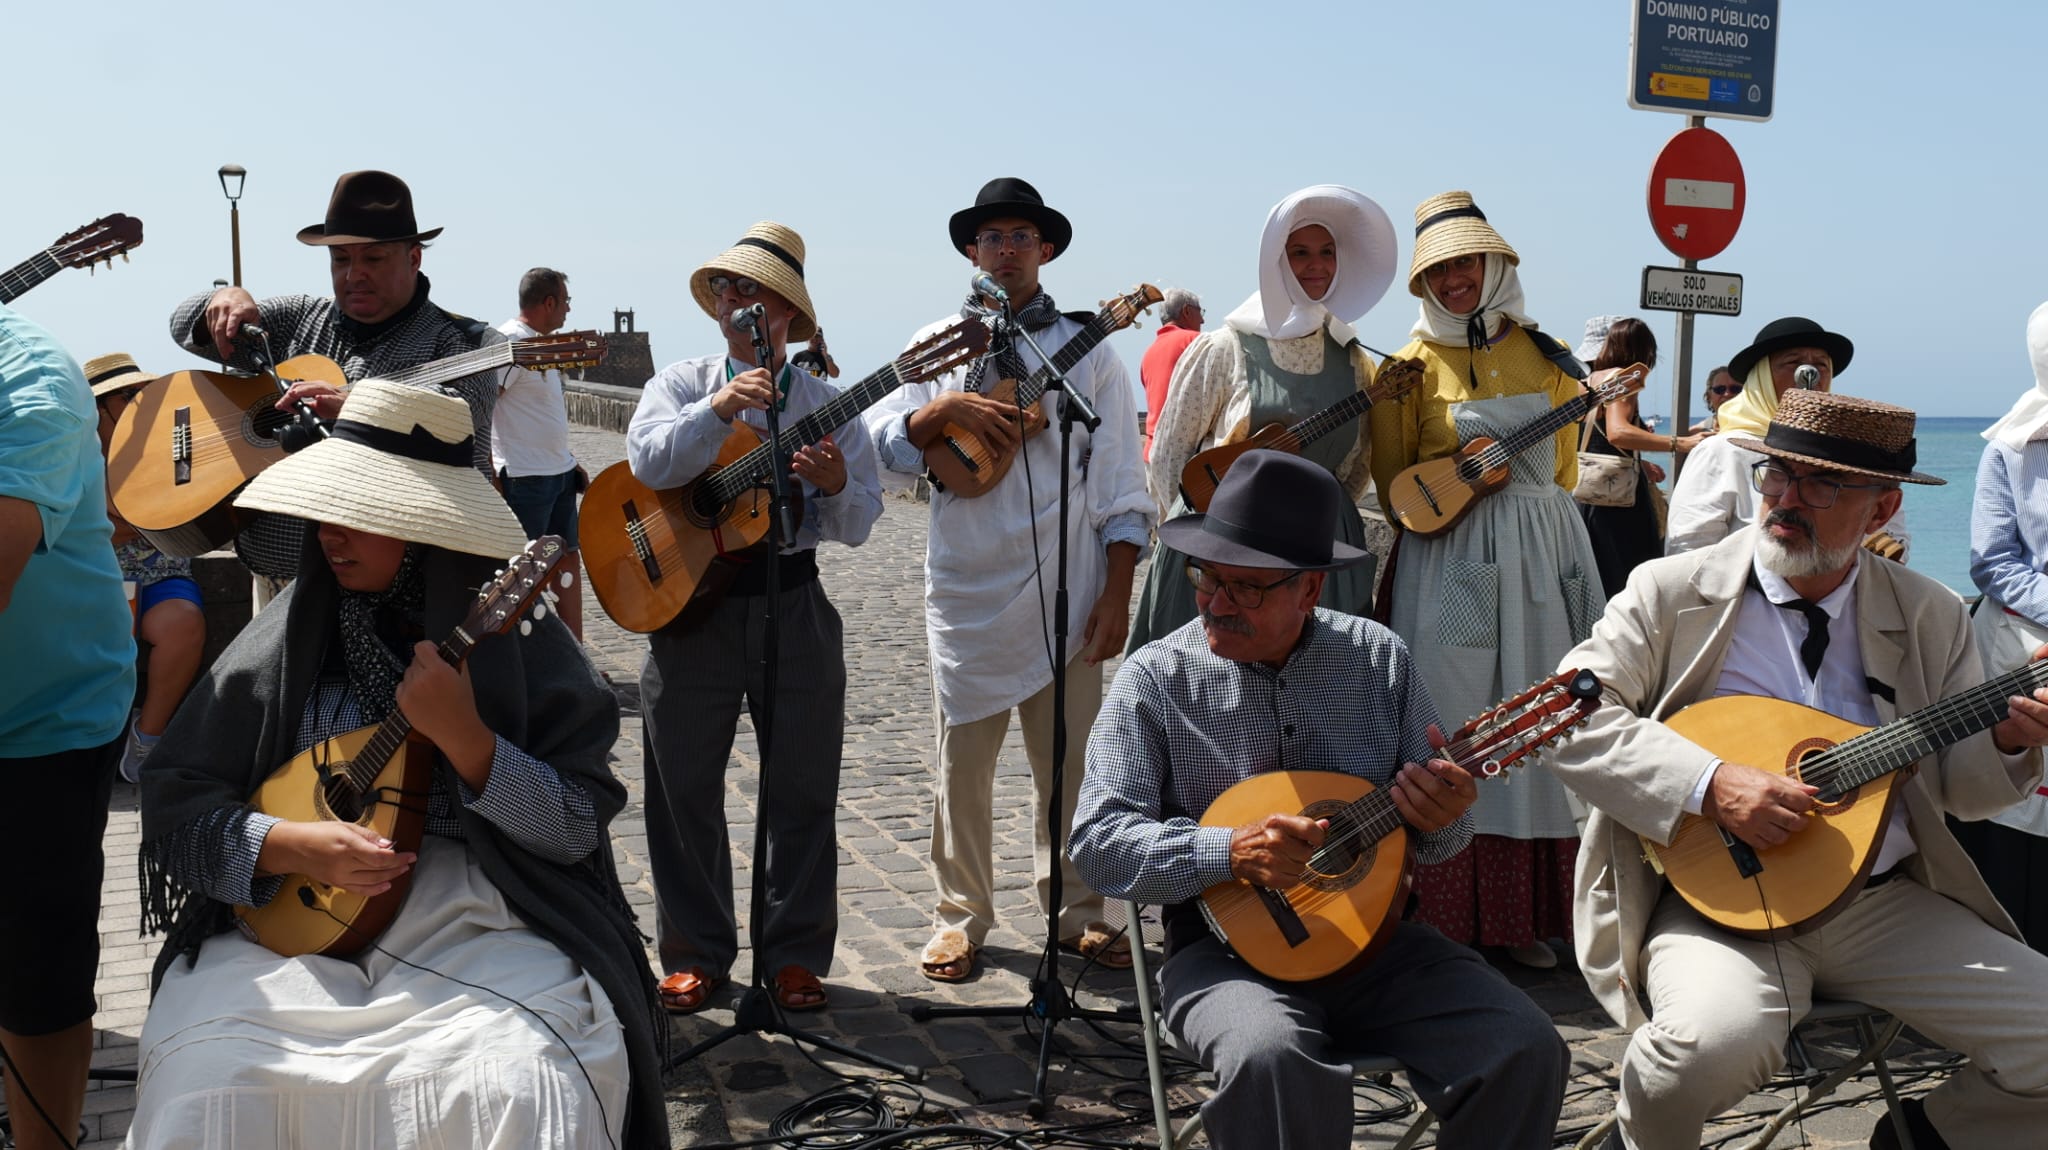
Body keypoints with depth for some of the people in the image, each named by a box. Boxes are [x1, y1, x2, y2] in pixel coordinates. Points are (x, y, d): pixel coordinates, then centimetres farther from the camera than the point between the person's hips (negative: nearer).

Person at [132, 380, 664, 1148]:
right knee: (200, 1083, -23)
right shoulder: (285, 639, 5)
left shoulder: (514, 636, -2)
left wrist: (463, 737, -22)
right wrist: (290, 847, -14)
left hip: (478, 929, -2)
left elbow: (581, 829, -8)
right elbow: (175, 804, 5)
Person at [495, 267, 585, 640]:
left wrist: (570, 464, 20)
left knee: (569, 561, 13)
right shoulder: (510, 342, -16)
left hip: (559, 473, 10)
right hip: (525, 478, -10)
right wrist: (489, 476, -23)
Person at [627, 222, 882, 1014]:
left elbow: (860, 523, 1)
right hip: (690, 600, 0)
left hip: (794, 606, 0)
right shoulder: (680, 385, 7)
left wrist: (835, 486, -19)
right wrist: (718, 410, -26)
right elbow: (648, 461, -14)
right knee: (683, 789, 6)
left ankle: (795, 955, 17)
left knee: (802, 791, 4)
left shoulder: (826, 402, 6)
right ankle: (695, 954, 19)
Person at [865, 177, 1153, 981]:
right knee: (962, 764, 7)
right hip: (967, 590, 1)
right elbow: (880, 441, 3)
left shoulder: (1088, 349, 7)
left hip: (1065, 593, 0)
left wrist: (1117, 596, -2)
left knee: (1069, 764, 6)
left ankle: (1075, 915, 22)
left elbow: (1120, 488, 4)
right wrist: (943, 411, -15)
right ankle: (960, 918, 21)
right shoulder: (939, 343, 11)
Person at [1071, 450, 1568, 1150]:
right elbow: (1098, 840, -8)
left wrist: (1441, 821, -14)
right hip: (1228, 941, -3)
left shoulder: (1378, 658, 4)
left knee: (1526, 1050, -18)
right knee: (1272, 1060, -35)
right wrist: (1228, 852, -23)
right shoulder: (1157, 678, -3)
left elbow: (1435, 835, 11)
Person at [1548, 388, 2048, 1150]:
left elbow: (1960, 787, 13)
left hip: (1886, 904, 4)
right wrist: (1710, 785, -20)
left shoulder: (1930, 617, 9)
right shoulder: (1671, 592, -1)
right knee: (1716, 1039, -34)